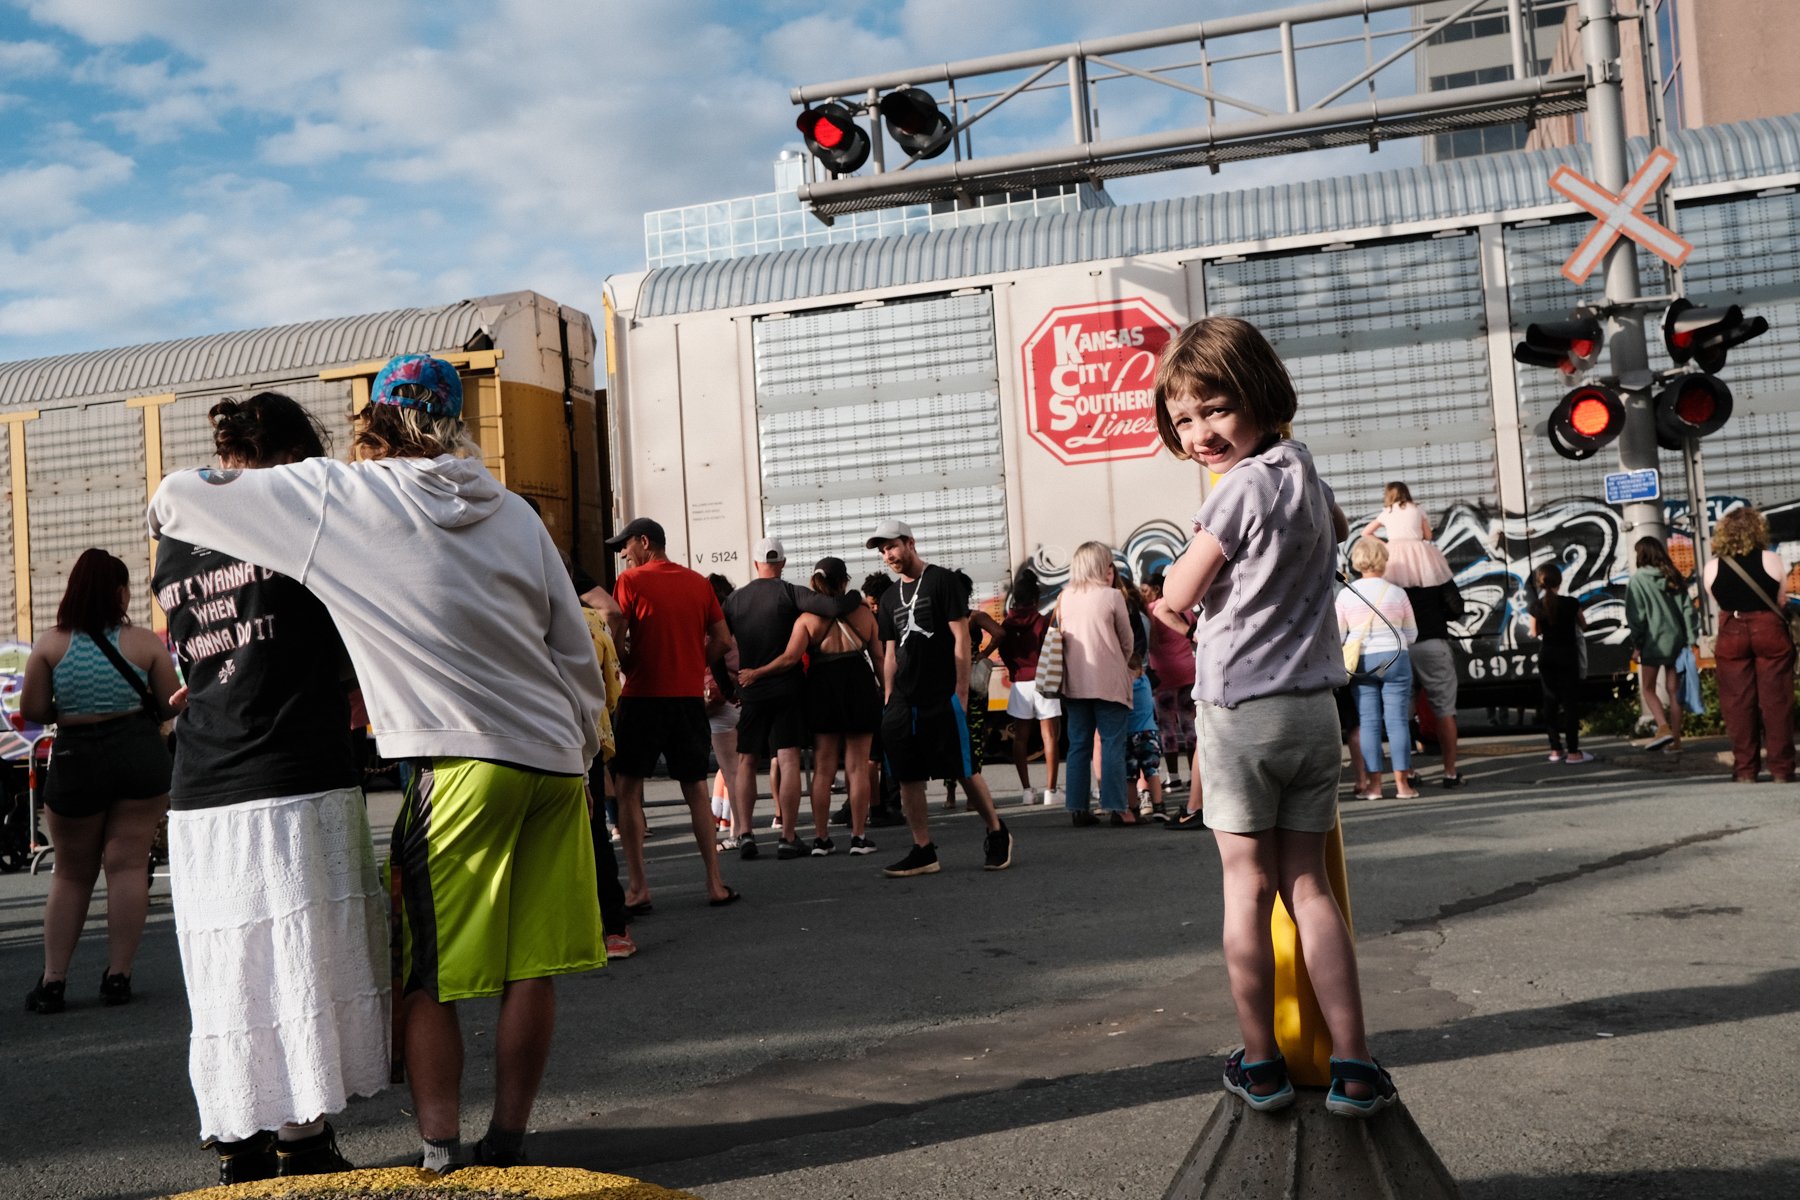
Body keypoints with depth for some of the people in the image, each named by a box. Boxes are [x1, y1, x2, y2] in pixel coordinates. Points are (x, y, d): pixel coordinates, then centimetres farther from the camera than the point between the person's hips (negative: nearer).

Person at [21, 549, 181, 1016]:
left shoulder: (50, 644, -3)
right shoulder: (144, 642, -4)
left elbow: (31, 710, -4)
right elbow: (170, 705, 0)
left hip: (76, 762, 1)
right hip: (141, 755, -1)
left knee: (71, 873, 13)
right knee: (127, 863, 3)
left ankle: (53, 981, 13)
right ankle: (117, 976, 3)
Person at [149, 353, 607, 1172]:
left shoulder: (342, 497, -1)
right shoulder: (513, 511, 9)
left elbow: (177, 494, 6)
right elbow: (576, 652, 10)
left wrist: (167, 513, 29)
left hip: (461, 760, -5)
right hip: (554, 757, 5)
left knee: (427, 972, 6)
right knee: (529, 964, 10)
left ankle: (440, 1151, 9)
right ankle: (508, 1140, 19)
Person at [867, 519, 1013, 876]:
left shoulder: (939, 580, -3)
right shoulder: (890, 598, 16)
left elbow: (961, 638, -7)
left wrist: (961, 691, -12)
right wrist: (888, 699, 10)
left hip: (941, 697, -6)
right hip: (904, 700, 6)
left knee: (964, 771, -2)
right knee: (908, 777, 3)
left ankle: (997, 833, 17)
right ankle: (923, 852, 9)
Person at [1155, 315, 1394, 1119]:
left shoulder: (1243, 486, -13)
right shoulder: (1306, 473, 12)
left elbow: (1180, 593, -5)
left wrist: (1191, 551, 13)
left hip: (1239, 708, -7)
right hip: (1314, 705, 7)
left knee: (1248, 886, 3)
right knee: (1307, 885, 10)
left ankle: (1260, 1063, 12)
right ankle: (1352, 1065, 8)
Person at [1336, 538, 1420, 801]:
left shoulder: (1346, 594, -1)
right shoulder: (1397, 593, 0)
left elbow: (1337, 635, 3)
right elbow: (1411, 634, 9)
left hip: (1361, 662, 1)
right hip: (1394, 659, 0)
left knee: (1369, 722, 3)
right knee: (1397, 720, 1)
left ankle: (1374, 784, 3)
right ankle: (1402, 783, 2)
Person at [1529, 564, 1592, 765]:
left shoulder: (1536, 605, -6)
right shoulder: (1571, 603, -11)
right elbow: (1583, 625, 6)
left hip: (1546, 656, 2)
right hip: (1567, 655, -2)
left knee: (1550, 701, 10)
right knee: (1570, 702, 1)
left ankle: (1556, 749, 12)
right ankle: (1573, 751, 0)